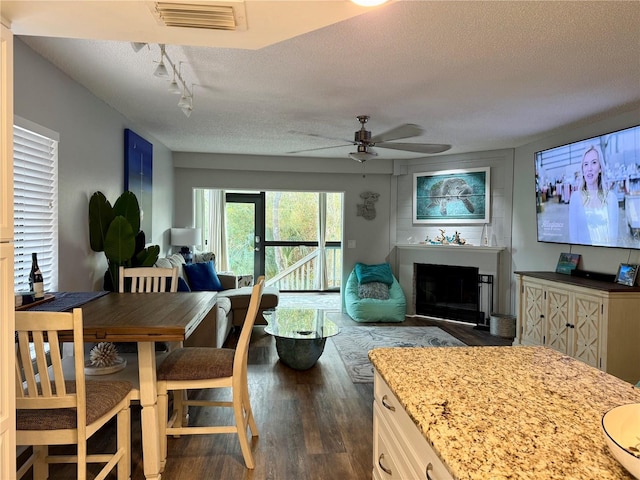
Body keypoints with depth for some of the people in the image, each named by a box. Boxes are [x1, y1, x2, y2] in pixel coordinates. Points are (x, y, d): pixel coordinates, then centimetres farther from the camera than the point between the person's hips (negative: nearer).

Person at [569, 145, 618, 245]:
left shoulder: (611, 197, 3)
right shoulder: (576, 197, -3)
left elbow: (613, 233, 2)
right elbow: (573, 234, -5)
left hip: (607, 247, 2)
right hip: (584, 248, -2)